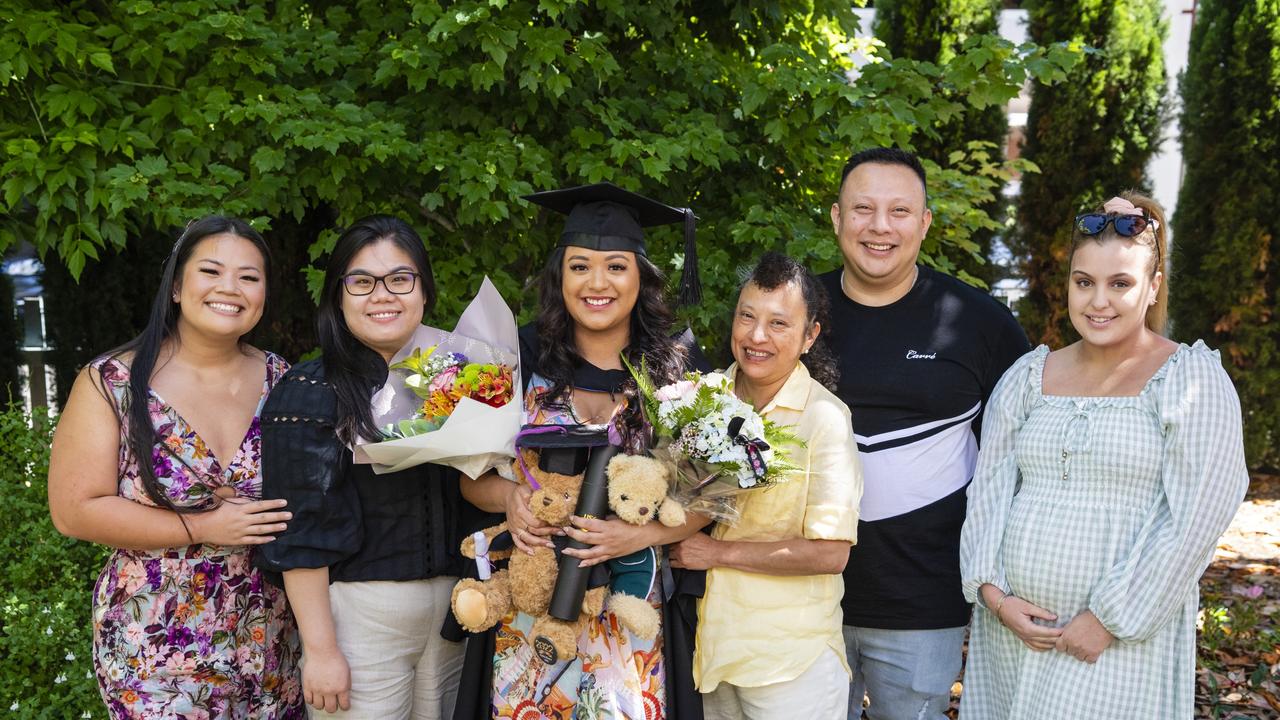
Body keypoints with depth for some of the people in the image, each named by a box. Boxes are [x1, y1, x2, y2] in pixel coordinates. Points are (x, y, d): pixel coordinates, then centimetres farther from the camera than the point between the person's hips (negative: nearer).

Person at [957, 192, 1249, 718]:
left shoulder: (1192, 379, -4)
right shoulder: (1029, 376, 9)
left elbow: (1197, 515, -11)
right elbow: (988, 489, 6)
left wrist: (1110, 620, -13)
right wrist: (992, 592, -7)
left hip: (1121, 640, -4)